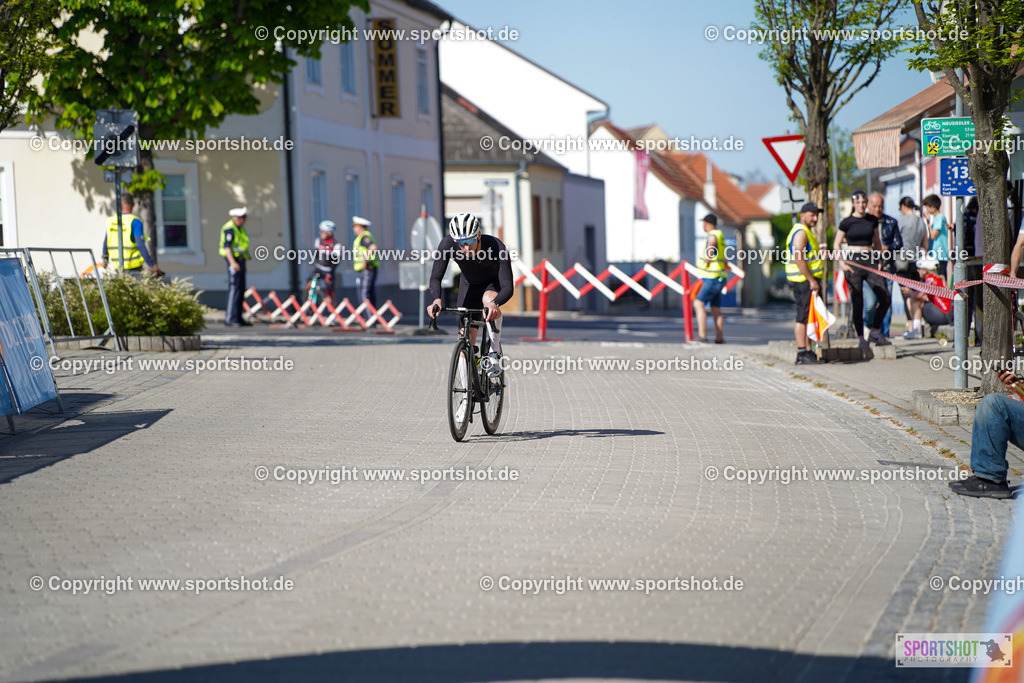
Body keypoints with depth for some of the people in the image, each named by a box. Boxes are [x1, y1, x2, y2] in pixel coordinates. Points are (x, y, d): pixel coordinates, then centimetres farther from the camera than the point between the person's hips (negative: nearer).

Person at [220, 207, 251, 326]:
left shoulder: (240, 229, 19)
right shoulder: (229, 228, -11)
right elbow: (226, 246, -19)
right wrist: (232, 262, -28)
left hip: (240, 261, 10)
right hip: (234, 260, -10)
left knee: (241, 290, 11)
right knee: (234, 289, -15)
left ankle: (238, 317, 16)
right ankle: (230, 318, -19)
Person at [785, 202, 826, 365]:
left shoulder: (807, 232, 22)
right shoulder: (800, 232, -13)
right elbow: (798, 259, -22)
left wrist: (816, 281, 25)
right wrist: (812, 281, -23)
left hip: (810, 280, 11)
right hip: (804, 281, -11)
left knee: (808, 317, 11)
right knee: (803, 316, -11)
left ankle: (808, 352, 14)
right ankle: (802, 354, -12)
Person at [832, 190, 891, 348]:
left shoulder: (872, 220, 8)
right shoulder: (847, 222, -2)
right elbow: (836, 245, 2)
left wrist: (879, 261, 8)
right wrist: (842, 263, -9)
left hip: (870, 262, 3)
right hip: (853, 263, -3)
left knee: (885, 298, -7)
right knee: (858, 303, -2)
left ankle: (875, 332, 8)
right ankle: (861, 338, 7)